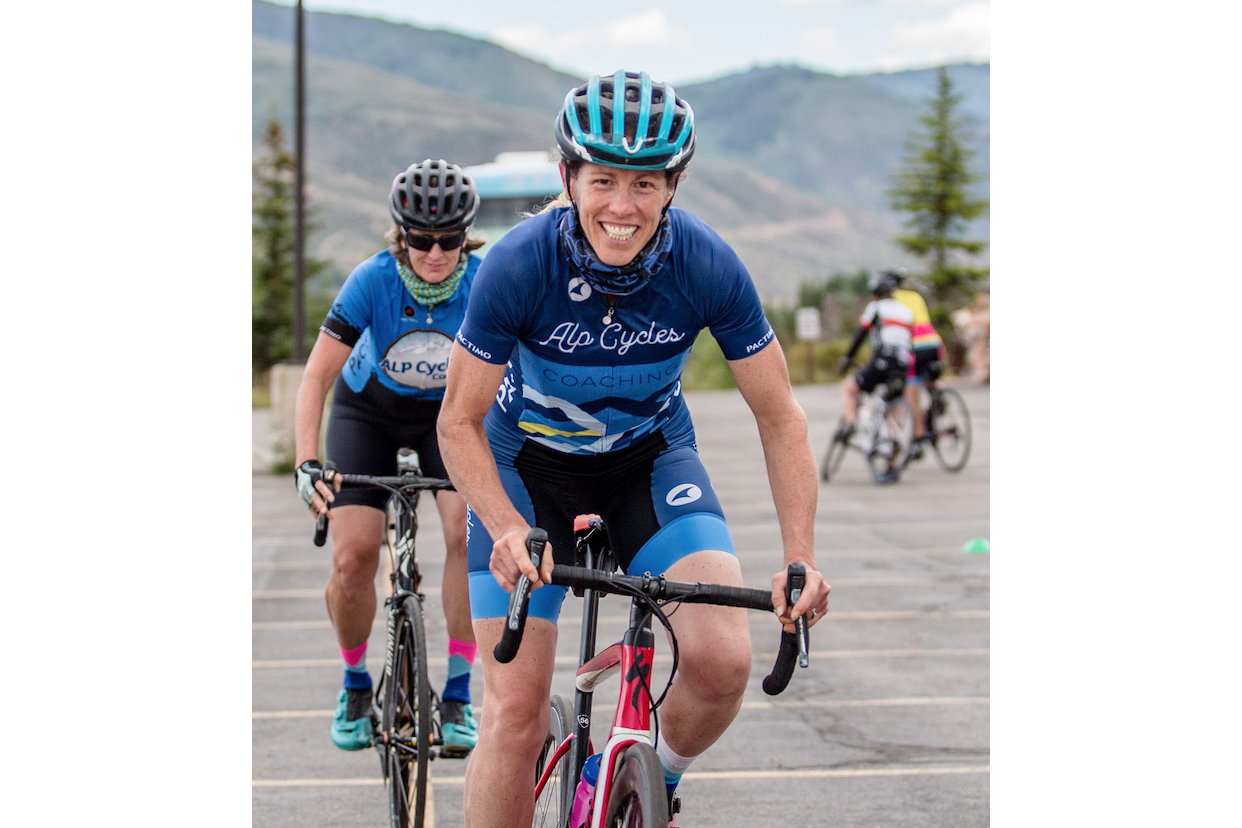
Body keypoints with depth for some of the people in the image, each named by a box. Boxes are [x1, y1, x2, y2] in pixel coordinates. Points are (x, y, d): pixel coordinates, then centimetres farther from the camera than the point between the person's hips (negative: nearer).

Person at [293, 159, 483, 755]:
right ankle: (355, 682, 15)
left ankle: (457, 693, -10)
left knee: (470, 533, -24)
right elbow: (316, 377, -27)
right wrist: (306, 462, -40)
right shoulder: (373, 281, -29)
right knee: (352, 558, -13)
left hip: (449, 412, 0)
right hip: (368, 410, 0)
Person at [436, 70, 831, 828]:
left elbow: (780, 417, -14)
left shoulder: (709, 267, -23)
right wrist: (508, 530, -35)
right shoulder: (519, 266, -28)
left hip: (650, 458, 2)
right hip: (528, 461, -1)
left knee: (723, 662, -21)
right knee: (517, 715, -11)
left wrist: (802, 559, -24)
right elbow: (460, 423, -19)